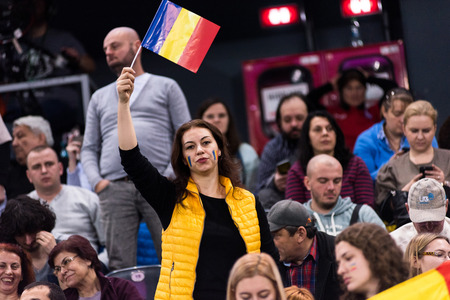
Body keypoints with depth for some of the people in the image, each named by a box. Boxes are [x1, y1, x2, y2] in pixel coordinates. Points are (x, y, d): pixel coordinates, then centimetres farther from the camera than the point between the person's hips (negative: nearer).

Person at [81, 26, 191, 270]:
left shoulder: (165, 87, 17)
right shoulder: (100, 97, 26)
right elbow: (89, 148, 21)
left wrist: (171, 175, -6)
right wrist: (96, 181, 1)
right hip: (114, 189, 2)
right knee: (119, 266, -9)